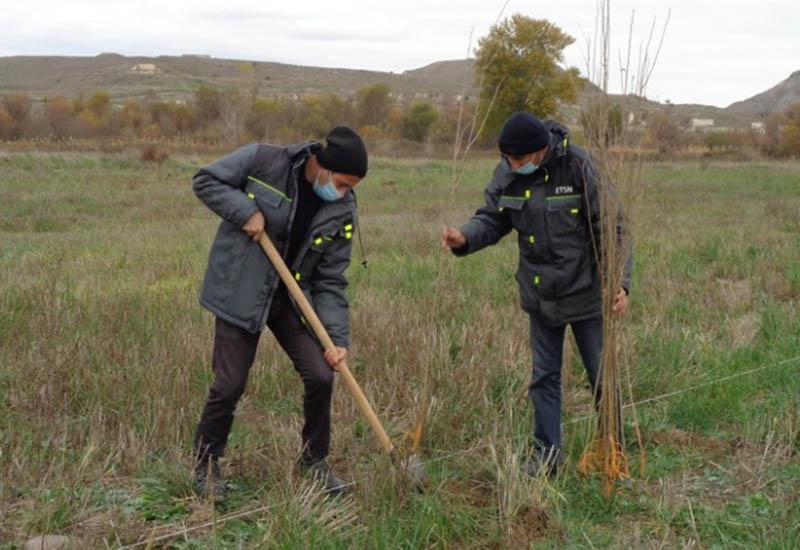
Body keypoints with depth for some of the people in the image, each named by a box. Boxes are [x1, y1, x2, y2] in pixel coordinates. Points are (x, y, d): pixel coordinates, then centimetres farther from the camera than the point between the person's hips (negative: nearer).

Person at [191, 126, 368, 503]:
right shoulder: (263, 161, -17)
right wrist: (246, 210, -23)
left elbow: (331, 281, -3)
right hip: (240, 293, -3)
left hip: (293, 299, 4)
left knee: (320, 376, -2)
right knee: (229, 385, -2)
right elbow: (205, 181, -7)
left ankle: (314, 460, 22)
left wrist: (338, 337, -12)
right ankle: (206, 464, 23)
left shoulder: (342, 211, -6)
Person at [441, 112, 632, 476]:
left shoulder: (579, 168, -20)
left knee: (602, 376, 9)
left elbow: (612, 228, -16)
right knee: (544, 375, 13)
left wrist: (619, 281, -21)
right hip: (540, 295, 5)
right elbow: (492, 219, 4)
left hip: (585, 292, -4)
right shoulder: (507, 174, -5)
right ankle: (547, 452, 26)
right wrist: (465, 238, -18)